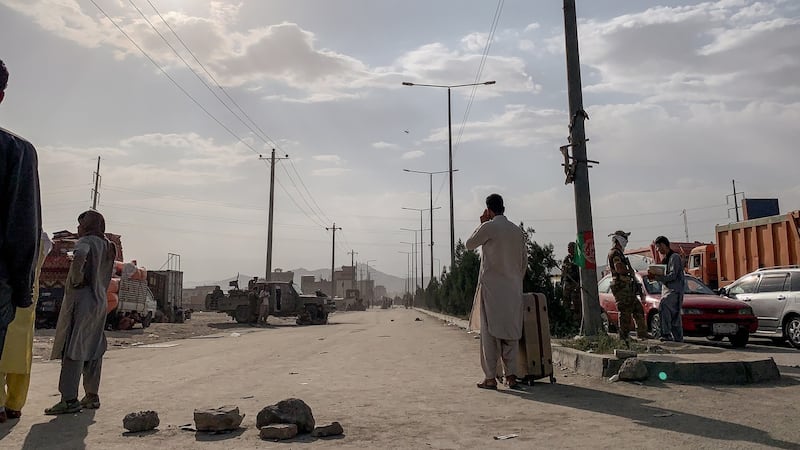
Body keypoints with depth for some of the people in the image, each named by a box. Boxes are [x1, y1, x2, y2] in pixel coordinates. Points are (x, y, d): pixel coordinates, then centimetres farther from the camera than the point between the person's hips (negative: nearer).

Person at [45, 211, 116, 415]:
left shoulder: (86, 241, -8)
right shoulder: (107, 245, 17)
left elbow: (80, 255, -32)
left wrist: (76, 278, -20)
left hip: (82, 299, -8)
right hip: (99, 301, 9)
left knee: (73, 349, -7)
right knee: (93, 350, 12)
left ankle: (69, 399, -8)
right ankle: (92, 396, 17)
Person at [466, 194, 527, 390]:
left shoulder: (489, 227, -8)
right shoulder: (518, 230, 10)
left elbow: (469, 244, 5)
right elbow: (524, 260, 14)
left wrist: (481, 224, 10)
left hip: (491, 287, -5)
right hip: (513, 289, 5)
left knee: (490, 332, 0)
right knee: (511, 332, 9)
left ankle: (490, 377, 2)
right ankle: (511, 375, 9)